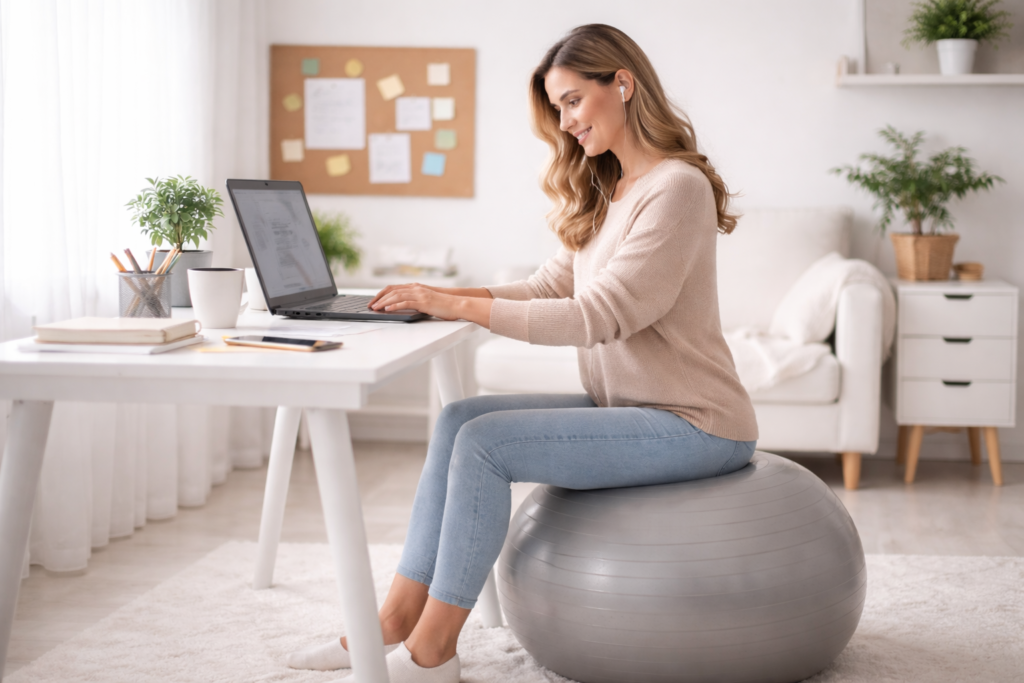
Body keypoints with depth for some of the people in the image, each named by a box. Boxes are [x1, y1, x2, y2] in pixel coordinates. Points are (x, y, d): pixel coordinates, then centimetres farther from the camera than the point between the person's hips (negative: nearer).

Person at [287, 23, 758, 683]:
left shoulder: (676, 187, -16)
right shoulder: (607, 194, 16)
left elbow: (599, 315, -23)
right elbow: (550, 287, 11)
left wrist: (461, 305, -21)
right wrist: (442, 294, -4)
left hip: (693, 426, -9)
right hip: (629, 408, 9)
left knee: (486, 441, -19)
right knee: (460, 417, -4)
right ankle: (397, 621, -1)